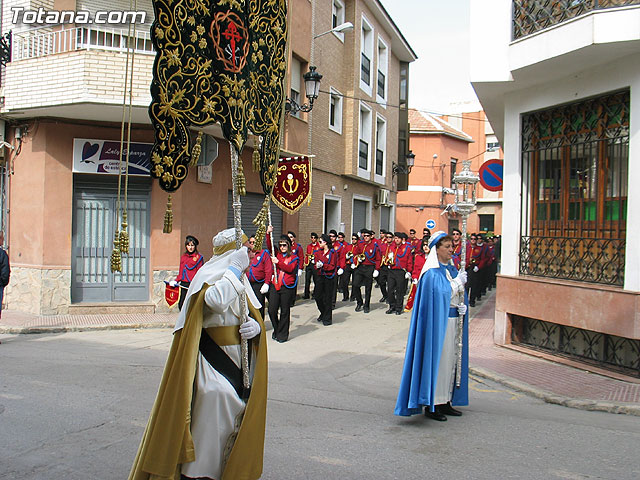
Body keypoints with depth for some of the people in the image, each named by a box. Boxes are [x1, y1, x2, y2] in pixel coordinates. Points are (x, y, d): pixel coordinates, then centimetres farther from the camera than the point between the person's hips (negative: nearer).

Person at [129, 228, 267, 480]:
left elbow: (254, 315, 15)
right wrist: (235, 268, -24)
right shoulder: (209, 275, -12)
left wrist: (254, 326, -8)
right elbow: (216, 301, -35)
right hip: (213, 358, -8)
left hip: (236, 359, 8)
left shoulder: (240, 279, 14)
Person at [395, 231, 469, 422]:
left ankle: (445, 402, 21)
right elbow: (440, 294, -22)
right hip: (437, 322, -8)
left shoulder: (452, 270, 14)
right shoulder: (431, 273, -11)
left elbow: (460, 295, 17)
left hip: (452, 321, 8)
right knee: (436, 360, -5)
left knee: (450, 360, 11)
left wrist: (462, 306, -3)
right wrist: (457, 282, -14)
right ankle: (431, 405, 4)